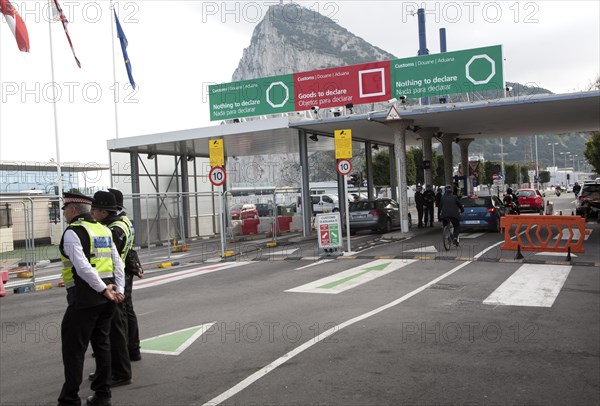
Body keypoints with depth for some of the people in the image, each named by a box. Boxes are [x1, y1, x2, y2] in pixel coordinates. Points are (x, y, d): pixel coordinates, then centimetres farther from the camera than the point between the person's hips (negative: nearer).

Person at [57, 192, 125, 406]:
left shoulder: (72, 232, -9)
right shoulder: (104, 230, 13)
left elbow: (82, 266, -20)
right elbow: (117, 263, 9)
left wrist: (103, 289, -16)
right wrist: (118, 289, 5)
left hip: (85, 297, -7)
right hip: (106, 298, 8)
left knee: (74, 348, 2)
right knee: (102, 344, 15)